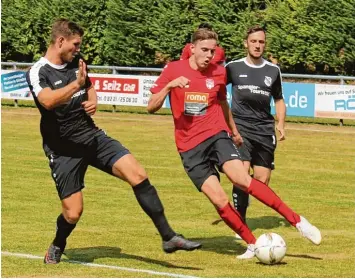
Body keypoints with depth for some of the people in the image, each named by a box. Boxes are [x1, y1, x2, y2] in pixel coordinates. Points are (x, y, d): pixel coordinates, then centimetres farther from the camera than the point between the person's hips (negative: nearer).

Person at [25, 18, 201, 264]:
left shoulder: (76, 62, 7)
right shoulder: (38, 72, -14)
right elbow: (48, 100, -35)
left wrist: (93, 101, 4)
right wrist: (76, 84, -48)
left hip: (92, 136, 5)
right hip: (64, 149, -5)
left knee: (138, 175, -13)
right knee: (73, 212, -6)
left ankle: (168, 237, -10)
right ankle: (57, 247, 29)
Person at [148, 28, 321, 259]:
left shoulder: (218, 73, 4)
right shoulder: (173, 70, -2)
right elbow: (152, 107, -4)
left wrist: (234, 131, 35)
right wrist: (169, 86, -21)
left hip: (217, 135, 0)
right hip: (190, 147, 0)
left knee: (242, 179, -24)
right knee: (220, 201, -12)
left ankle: (298, 222, -22)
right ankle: (253, 245, 3)